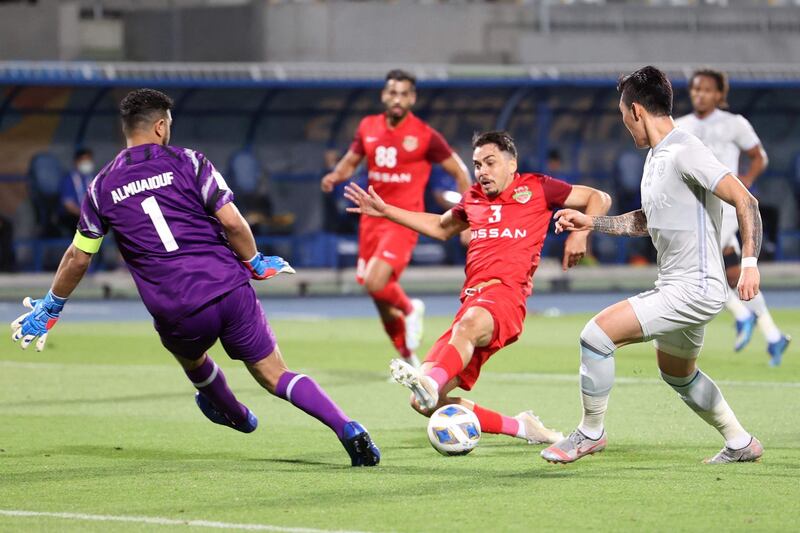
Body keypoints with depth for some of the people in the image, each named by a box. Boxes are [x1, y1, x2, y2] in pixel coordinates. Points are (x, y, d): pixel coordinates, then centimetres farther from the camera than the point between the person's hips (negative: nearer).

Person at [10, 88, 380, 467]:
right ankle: (348, 429, -11)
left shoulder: (102, 186, 8)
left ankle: (234, 414, 58)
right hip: (229, 290, -1)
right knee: (275, 376, 6)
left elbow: (78, 257, 14)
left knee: (189, 353, 36)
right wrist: (254, 262, 11)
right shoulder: (188, 162, 2)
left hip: (178, 314, 1)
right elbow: (231, 222, -7)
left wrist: (50, 308, 29)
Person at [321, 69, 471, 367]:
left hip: (403, 221, -5)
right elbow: (351, 162, 19)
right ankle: (408, 358, 28)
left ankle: (410, 309, 8)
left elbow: (460, 172, 0)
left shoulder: (425, 136, -8)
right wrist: (334, 177, -4)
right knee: (382, 299, 8)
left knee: (375, 283, -25)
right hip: (372, 218, 5)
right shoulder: (368, 127, 5)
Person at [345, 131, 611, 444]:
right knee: (425, 404, -8)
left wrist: (579, 234, -2)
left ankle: (431, 382, -70)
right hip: (472, 302, 6)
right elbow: (442, 227, 44)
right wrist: (385, 212, 40)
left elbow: (599, 199, 16)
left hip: (506, 292, -6)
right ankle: (519, 427, 6)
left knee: (471, 322, -44)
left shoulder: (535, 188, 11)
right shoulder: (473, 200, 25)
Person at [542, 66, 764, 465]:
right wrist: (591, 223, 22)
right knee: (678, 375, 27)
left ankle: (590, 433, 0)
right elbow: (645, 221, 28)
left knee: (596, 334, -15)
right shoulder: (656, 156, 13)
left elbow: (745, 201, -21)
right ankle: (740, 443, 39)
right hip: (674, 288, 11)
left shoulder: (685, 152, -18)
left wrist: (749, 262, -29)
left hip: (694, 289, -11)